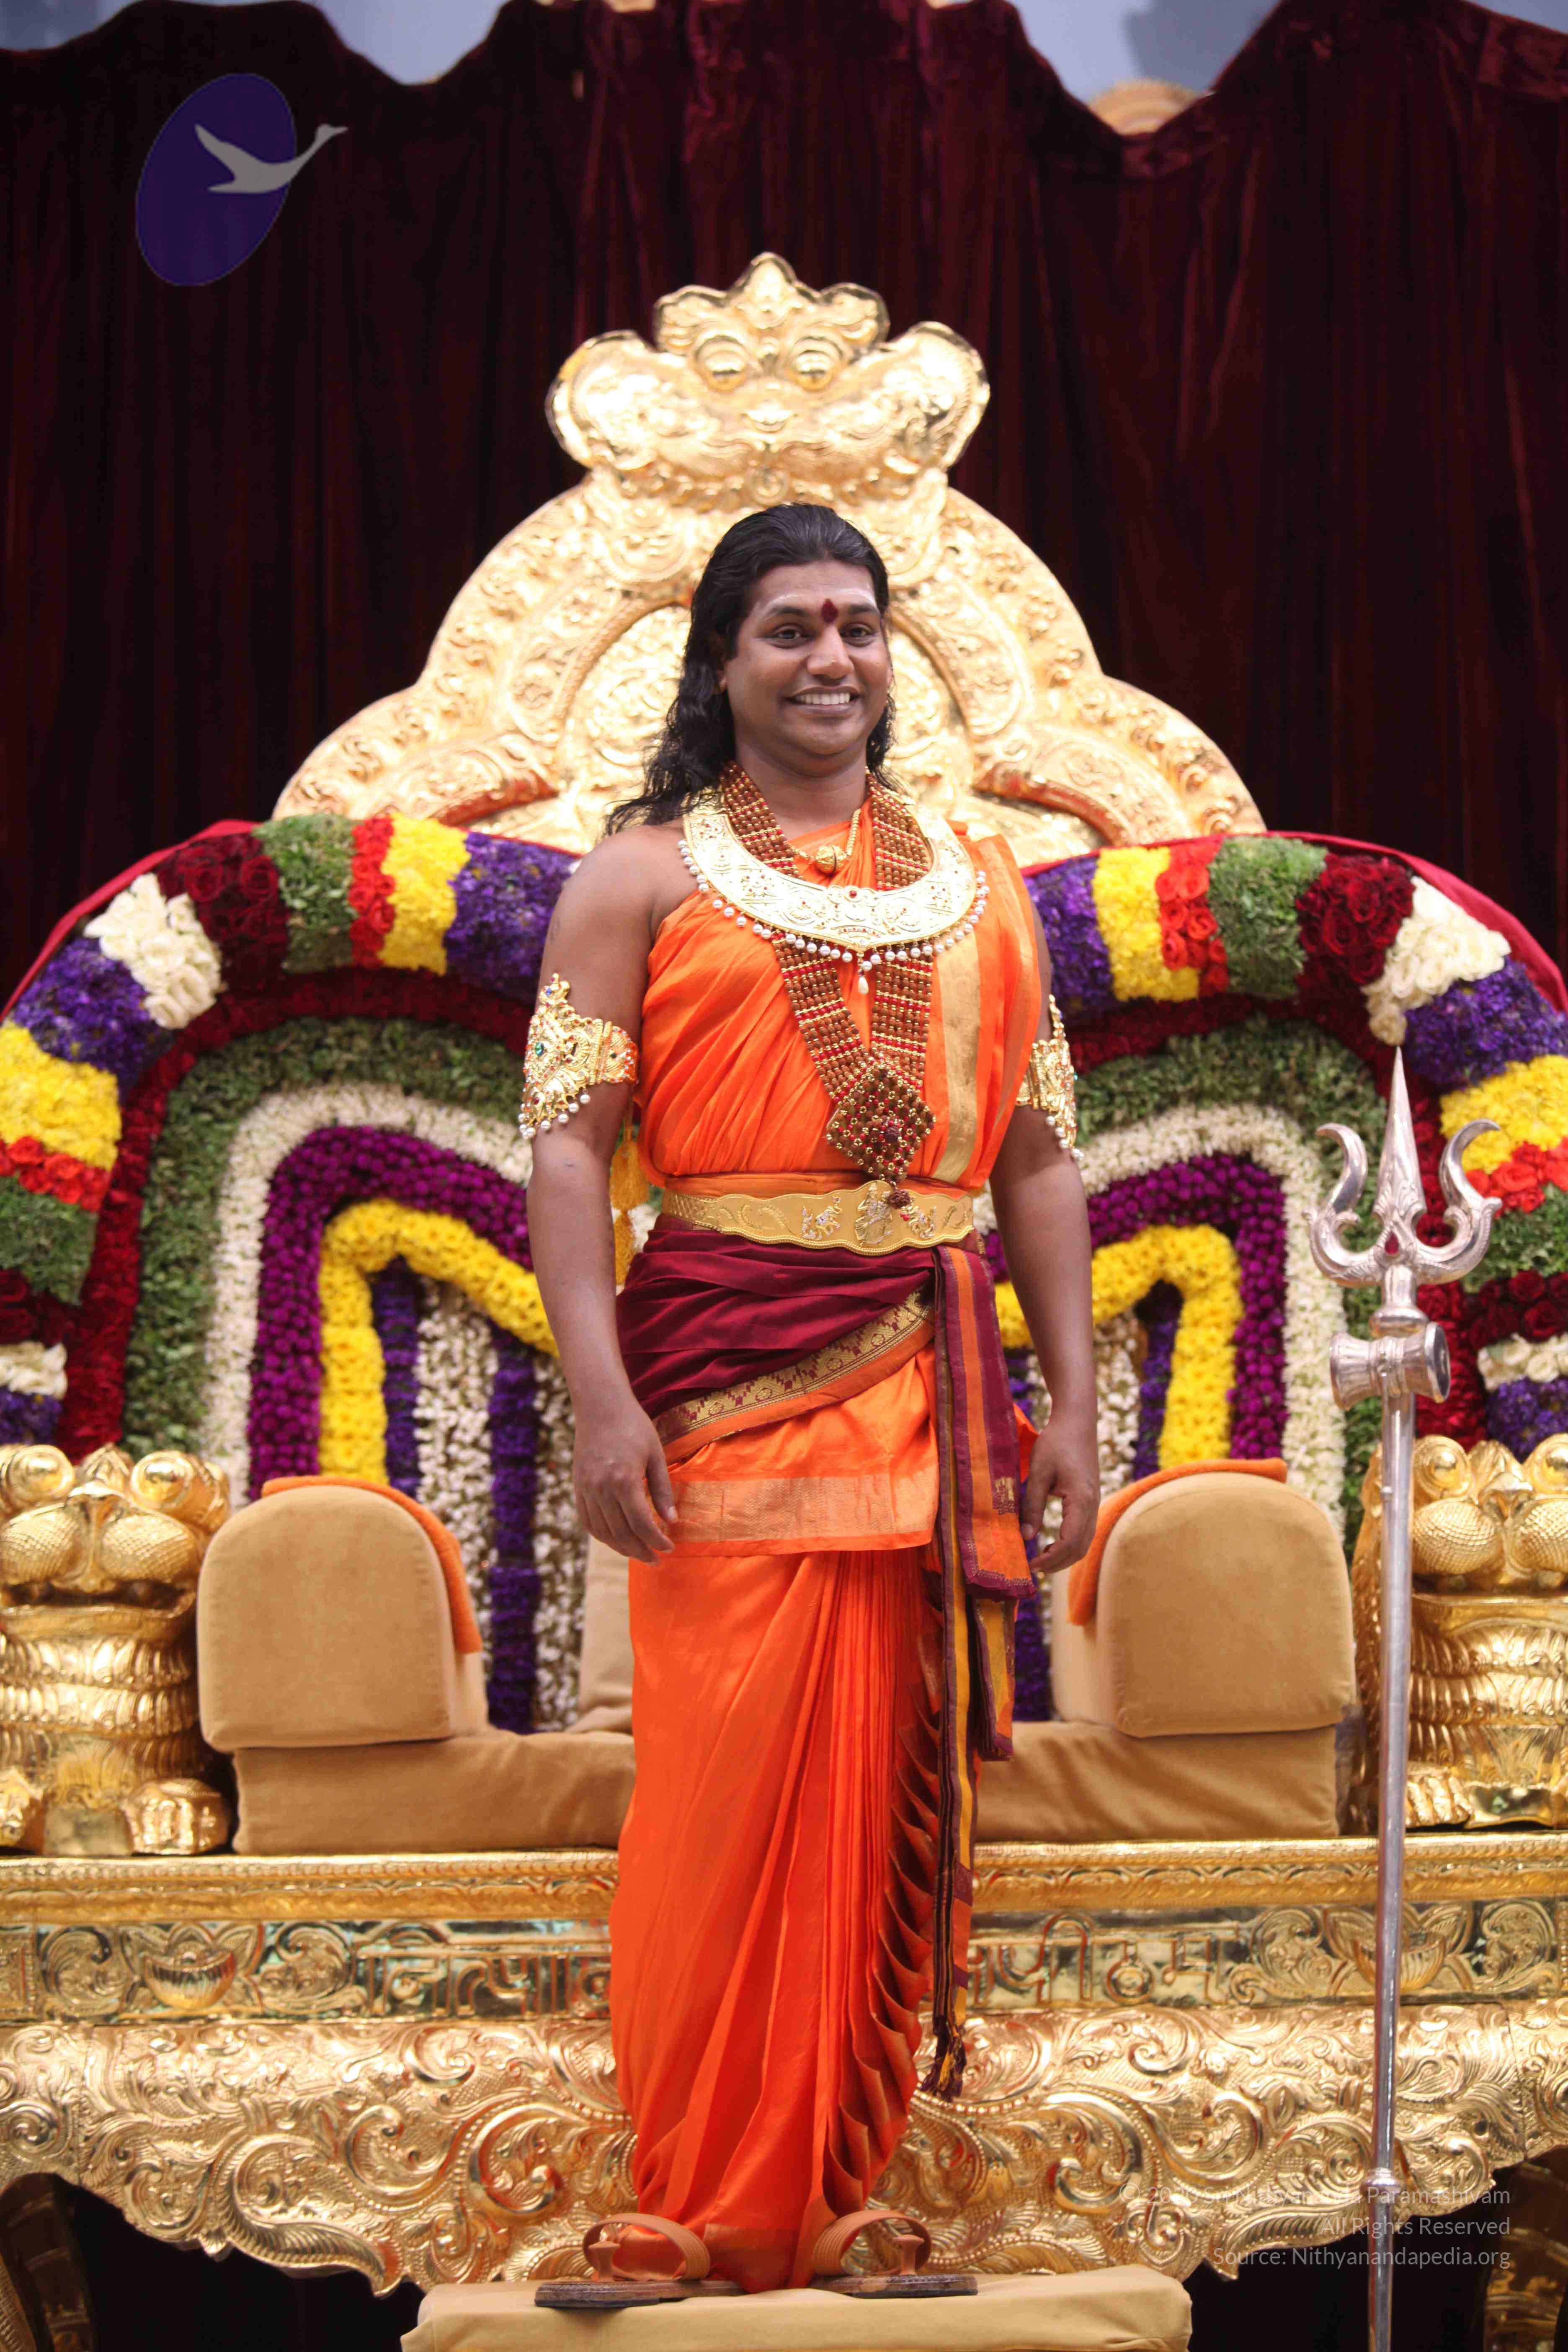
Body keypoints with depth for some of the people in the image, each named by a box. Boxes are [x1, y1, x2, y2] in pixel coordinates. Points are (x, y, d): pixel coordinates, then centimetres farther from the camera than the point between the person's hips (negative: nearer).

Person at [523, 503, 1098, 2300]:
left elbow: (1038, 1156, 14)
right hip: (726, 1368, -3)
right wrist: (599, 1395, -14)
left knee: (901, 1790, 5)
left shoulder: (979, 883, 15)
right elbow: (567, 1140, -3)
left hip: (935, 1377, 4)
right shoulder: (645, 873, 5)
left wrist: (1072, 1400, 6)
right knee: (738, 1785, -4)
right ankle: (715, 2211, 7)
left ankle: (854, 2185, 17)